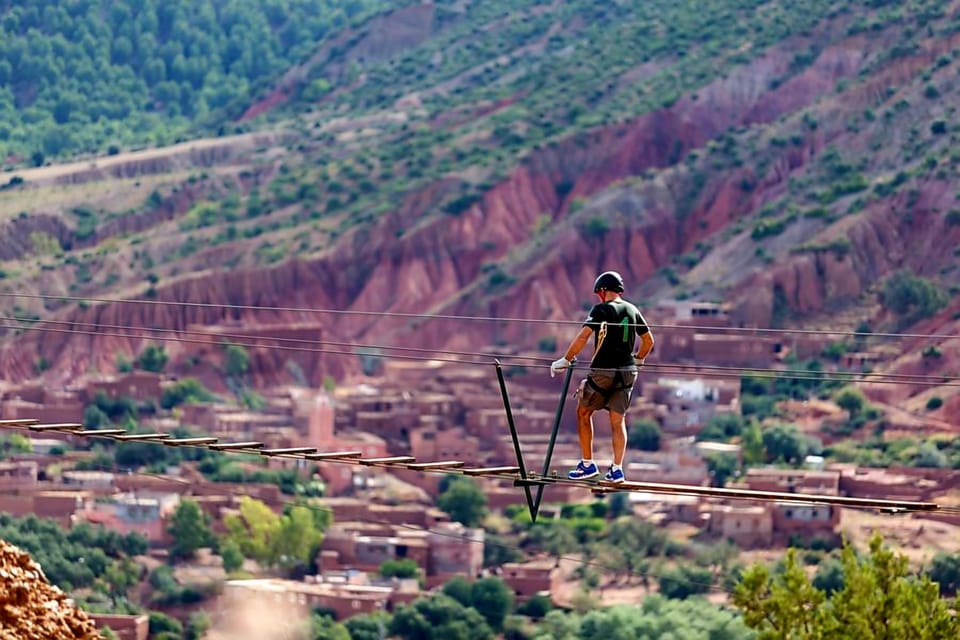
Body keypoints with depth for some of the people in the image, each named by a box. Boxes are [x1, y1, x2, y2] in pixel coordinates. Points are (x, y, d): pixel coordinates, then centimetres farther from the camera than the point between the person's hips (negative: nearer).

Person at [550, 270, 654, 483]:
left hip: (603, 370, -5)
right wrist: (638, 360, 32)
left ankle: (587, 464, 10)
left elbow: (583, 337, -17)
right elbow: (648, 340, 17)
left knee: (583, 413, 11)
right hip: (627, 372, 5)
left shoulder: (601, 310, -8)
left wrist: (566, 360, -11)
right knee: (618, 419, 9)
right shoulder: (632, 310, 9)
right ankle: (617, 469, 3)